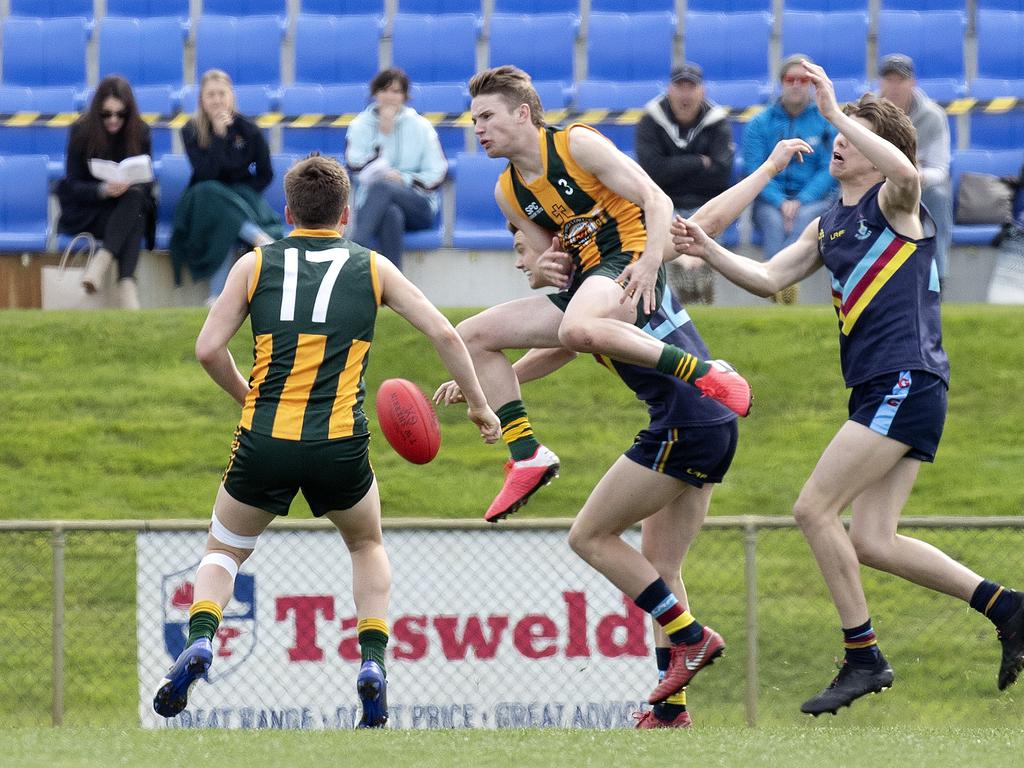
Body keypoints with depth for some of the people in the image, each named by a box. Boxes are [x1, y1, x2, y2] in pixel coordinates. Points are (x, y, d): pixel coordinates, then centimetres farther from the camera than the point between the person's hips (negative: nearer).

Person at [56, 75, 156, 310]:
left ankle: (101, 261, -47)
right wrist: (103, 190, -27)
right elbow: (72, 185, -6)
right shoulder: (81, 131, -5)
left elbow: (147, 182, 4)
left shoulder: (140, 132, 2)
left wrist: (129, 186, -22)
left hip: (133, 204, 3)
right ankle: (127, 289, -48)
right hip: (87, 210, -3)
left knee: (135, 195, -35)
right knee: (133, 220, -34)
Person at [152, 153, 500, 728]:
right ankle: (373, 663, 10)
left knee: (224, 550, 23)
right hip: (340, 446, 0)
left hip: (265, 443, 0)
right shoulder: (372, 268, 11)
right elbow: (444, 334, 6)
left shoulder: (255, 265, 9)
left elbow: (209, 350, 3)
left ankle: (199, 642, -5)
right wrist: (479, 404, 18)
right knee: (368, 546, 29)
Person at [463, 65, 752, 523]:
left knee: (577, 328, -42)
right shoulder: (507, 192, 16)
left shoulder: (577, 144, -5)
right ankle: (527, 455, -5)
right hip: (585, 282, 8)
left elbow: (656, 200, -11)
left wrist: (650, 262, -25)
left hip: (629, 264, -8)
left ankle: (707, 376, -32)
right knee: (472, 338, 1)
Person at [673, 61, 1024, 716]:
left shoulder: (894, 204, -5)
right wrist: (709, 251, 8)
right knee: (872, 544, 2)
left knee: (815, 508, -11)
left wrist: (835, 110, -27)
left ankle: (863, 657, -6)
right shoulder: (830, 225, 21)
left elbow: (906, 172, -29)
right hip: (880, 391, 9)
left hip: (906, 382, -9)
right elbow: (768, 279, 24)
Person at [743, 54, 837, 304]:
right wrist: (780, 202, -17)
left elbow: (830, 170, -1)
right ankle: (784, 283, -53)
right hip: (770, 200, 1)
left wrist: (800, 201, -16)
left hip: (814, 199, -1)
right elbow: (755, 170, -1)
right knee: (774, 221, -34)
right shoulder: (759, 124, 7)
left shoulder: (826, 122, 5)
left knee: (804, 217, -35)